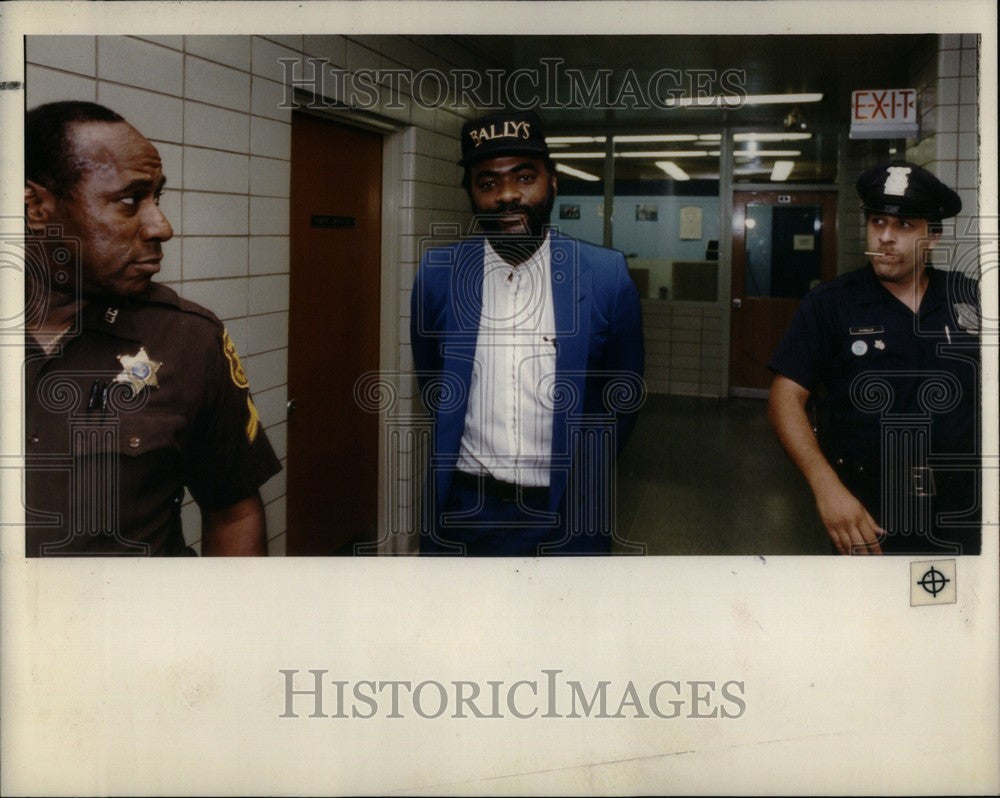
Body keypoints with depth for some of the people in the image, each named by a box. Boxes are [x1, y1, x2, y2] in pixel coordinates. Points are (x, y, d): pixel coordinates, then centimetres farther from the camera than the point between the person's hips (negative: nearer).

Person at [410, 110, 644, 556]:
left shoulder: (606, 277, -7)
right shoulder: (438, 274, -4)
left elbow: (623, 394, 5)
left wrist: (582, 476, 8)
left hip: (564, 516, -1)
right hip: (463, 512, 1)